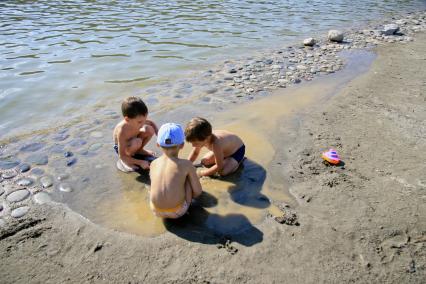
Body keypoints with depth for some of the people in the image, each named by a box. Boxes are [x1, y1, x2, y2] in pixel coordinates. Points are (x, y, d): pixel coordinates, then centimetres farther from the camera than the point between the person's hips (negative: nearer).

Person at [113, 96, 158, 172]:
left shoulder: (139, 120, -26)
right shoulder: (122, 131, -41)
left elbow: (151, 123, 0)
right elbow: (122, 156, -34)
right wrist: (140, 162, -34)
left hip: (132, 140, 6)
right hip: (121, 145, -6)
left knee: (150, 129, -18)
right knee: (137, 142, -38)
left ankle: (139, 151, 8)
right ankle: (126, 162, -8)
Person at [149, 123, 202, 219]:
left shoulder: (153, 164, 2)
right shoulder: (186, 164, -8)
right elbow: (198, 192, -1)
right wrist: (188, 197, 20)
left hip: (156, 211, 3)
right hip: (178, 211, -3)